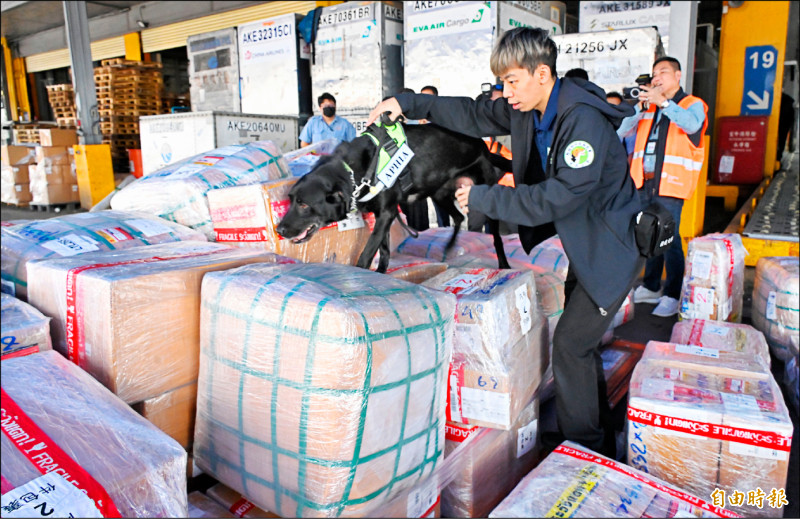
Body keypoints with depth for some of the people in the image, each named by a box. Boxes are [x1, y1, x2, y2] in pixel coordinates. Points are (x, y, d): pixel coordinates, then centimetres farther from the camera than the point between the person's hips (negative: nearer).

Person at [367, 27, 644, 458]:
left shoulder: (584, 121, -27)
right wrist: (409, 104, 2)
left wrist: (481, 197, -24)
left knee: (570, 344, -7)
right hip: (583, 245, 9)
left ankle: (584, 449, 13)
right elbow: (474, 115, 9)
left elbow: (556, 197, -32)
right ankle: (599, 439, 34)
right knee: (579, 344, 16)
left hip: (612, 248, -9)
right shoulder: (525, 110, -2)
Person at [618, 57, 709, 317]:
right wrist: (641, 105, -5)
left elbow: (692, 124, -20)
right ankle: (651, 287, 25)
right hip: (644, 182, 5)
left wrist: (663, 102, -24)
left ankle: (672, 296, 1)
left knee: (669, 240, -7)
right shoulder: (648, 106, 17)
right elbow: (621, 131, 6)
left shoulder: (693, 104, 4)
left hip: (670, 184, -5)